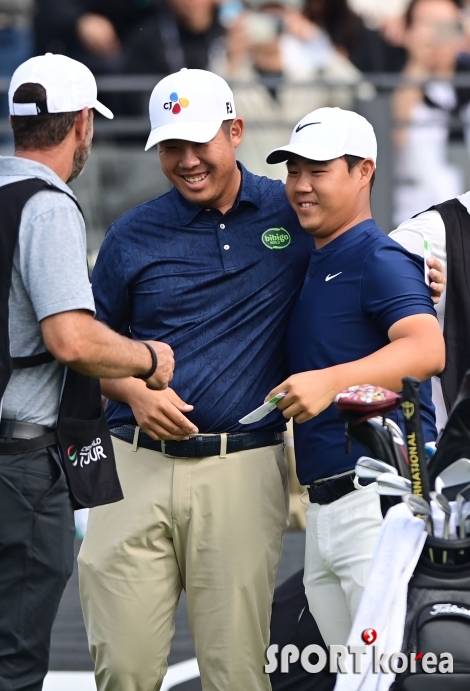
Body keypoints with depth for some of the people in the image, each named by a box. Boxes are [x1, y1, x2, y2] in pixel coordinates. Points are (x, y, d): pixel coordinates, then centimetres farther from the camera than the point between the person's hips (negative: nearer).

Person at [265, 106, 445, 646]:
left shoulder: (379, 260, -8)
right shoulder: (312, 266, 21)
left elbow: (427, 349, -26)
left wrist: (332, 382, -39)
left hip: (381, 498, -9)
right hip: (322, 509, 9)